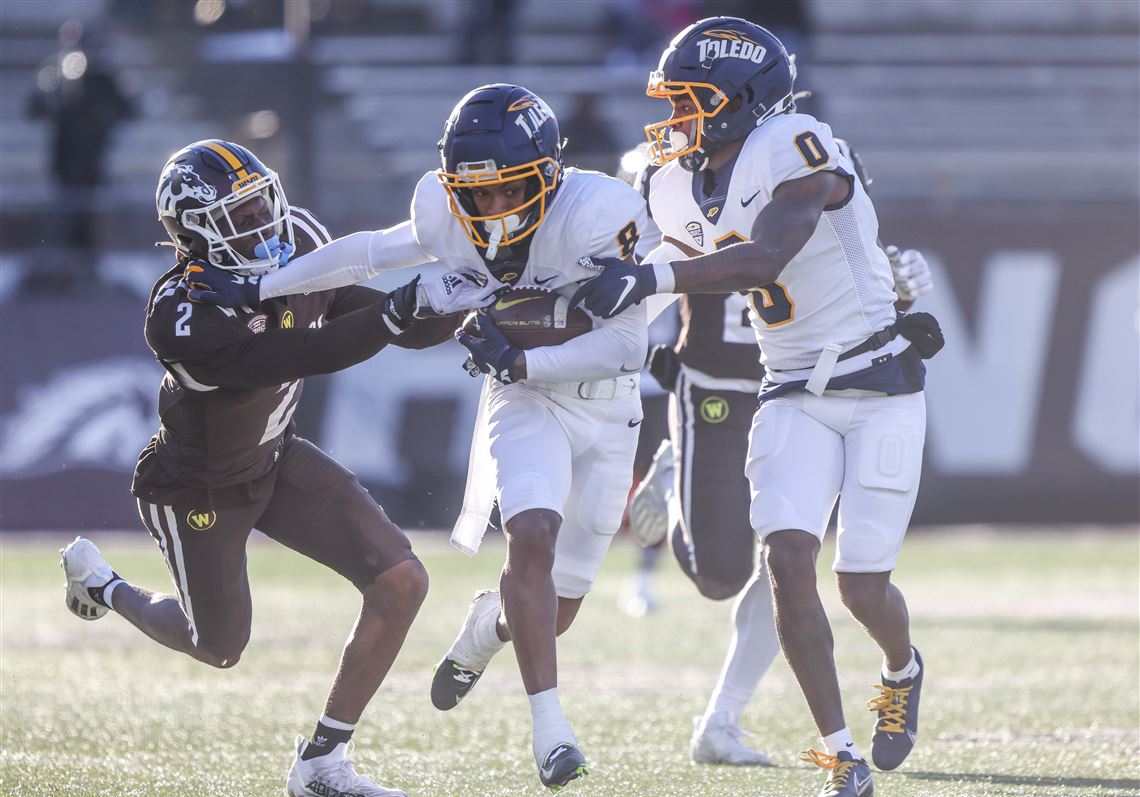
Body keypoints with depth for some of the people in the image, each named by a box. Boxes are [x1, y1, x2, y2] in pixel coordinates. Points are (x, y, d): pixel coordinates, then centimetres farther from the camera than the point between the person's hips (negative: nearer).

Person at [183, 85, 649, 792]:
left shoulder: (597, 215, -26)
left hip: (605, 407, -1)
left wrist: (519, 361, -30)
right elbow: (367, 254, 4)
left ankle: (490, 625, 41)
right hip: (524, 400, 1)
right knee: (534, 539, -26)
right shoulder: (454, 222, -13)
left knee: (559, 599, 4)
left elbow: (627, 344, -24)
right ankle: (549, 724, -20)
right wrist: (254, 291, 7)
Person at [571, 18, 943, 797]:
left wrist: (654, 279, -42)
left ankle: (903, 671, 34)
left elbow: (763, 260, -32)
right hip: (795, 400, 5)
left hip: (880, 390, -5)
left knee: (862, 586, -3)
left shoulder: (797, 151, -20)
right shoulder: (683, 190, 2)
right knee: (789, 562, -14)